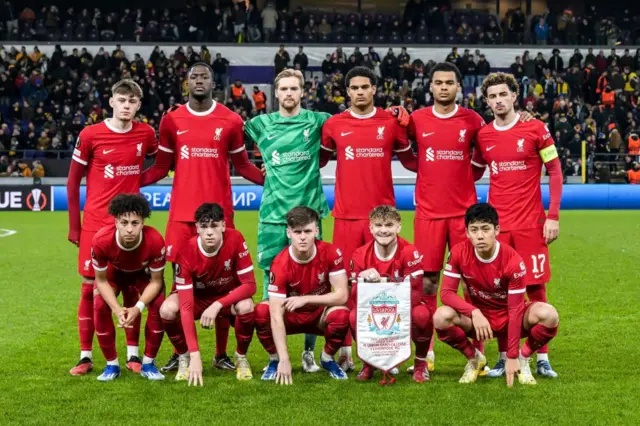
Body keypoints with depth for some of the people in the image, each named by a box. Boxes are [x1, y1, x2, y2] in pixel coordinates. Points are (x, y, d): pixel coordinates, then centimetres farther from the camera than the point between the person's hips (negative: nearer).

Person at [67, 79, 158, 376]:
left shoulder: (145, 134, 1)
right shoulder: (90, 135, -5)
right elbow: (73, 181, 2)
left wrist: (137, 180, 3)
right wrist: (74, 225, 1)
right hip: (95, 223, -2)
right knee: (90, 286, 1)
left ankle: (133, 354, 12)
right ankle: (85, 356, 8)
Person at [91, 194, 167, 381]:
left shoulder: (155, 241, -40)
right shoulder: (101, 240, -39)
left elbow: (156, 281, -23)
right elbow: (101, 280, -21)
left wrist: (138, 307, -36)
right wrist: (117, 309, -34)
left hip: (144, 273, 0)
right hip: (114, 271, 0)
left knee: (159, 306, -23)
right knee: (100, 307, -21)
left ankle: (149, 363, -3)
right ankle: (111, 364, -3)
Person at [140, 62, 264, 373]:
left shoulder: (230, 121, 2)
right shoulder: (172, 120, 5)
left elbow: (242, 165, 9)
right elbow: (162, 167, 10)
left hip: (219, 211, -1)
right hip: (182, 212, 1)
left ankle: (221, 354, 13)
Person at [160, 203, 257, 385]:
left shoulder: (235, 240, -28)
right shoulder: (187, 252, -29)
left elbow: (250, 285, -22)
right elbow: (186, 306, -33)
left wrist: (217, 305, -37)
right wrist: (195, 355, -40)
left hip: (229, 296, 0)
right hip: (197, 296, 0)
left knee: (246, 307, -34)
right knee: (168, 309, -31)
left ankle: (241, 356, -4)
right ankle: (184, 357, -2)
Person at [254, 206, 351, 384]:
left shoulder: (331, 253, -20)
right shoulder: (280, 264, -25)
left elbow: (342, 295, -20)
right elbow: (276, 316, -29)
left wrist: (305, 299, -28)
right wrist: (284, 360, -36)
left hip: (320, 316, 1)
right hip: (291, 316, -1)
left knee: (341, 314, -32)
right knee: (261, 312, -30)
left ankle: (327, 358, -1)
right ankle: (275, 360, -3)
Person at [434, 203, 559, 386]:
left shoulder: (513, 261, -24)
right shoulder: (459, 253, -17)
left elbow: (515, 310, -22)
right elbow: (446, 292, -17)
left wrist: (512, 357, -24)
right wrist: (474, 312, -36)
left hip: (509, 317, -1)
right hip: (478, 316, 2)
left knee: (548, 315, -31)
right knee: (442, 317, -30)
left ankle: (522, 358, -2)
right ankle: (474, 358, 0)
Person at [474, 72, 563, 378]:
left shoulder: (535, 129, -2)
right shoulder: (483, 136, 6)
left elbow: (555, 172, 0)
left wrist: (553, 216, -6)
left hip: (530, 223, -2)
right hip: (496, 224, 2)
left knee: (536, 287, 1)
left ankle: (542, 358, 9)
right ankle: (504, 358, 12)